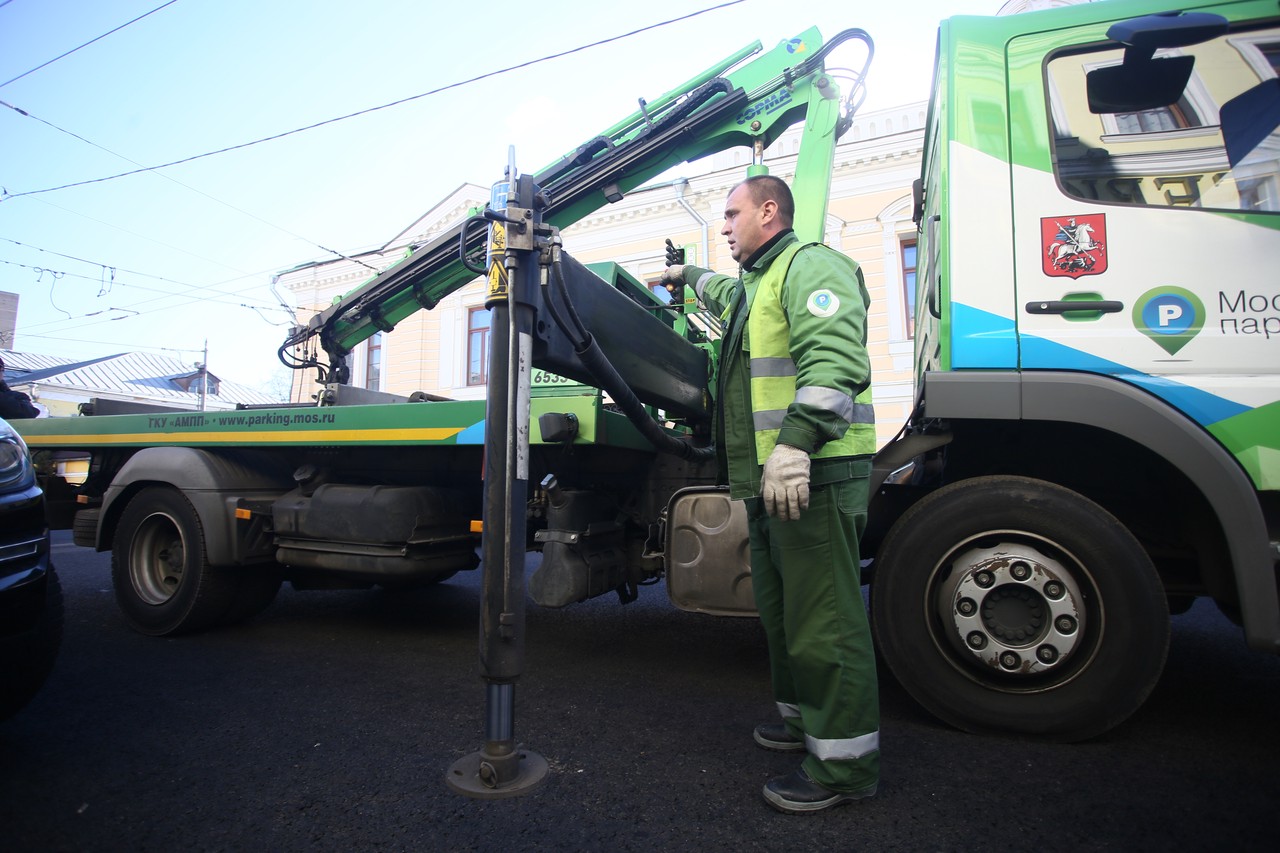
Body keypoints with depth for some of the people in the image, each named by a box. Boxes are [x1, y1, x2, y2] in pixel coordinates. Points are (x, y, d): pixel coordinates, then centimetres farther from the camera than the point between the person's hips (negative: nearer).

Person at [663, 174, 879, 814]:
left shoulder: (810, 265, -7)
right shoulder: (755, 284, 26)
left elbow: (835, 358, -24)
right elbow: (727, 295, 54)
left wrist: (796, 441, -32)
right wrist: (690, 275, 65)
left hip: (813, 474, -11)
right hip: (772, 478, 11)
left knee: (823, 618, -6)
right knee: (780, 609, 18)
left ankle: (844, 764, 6)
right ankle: (804, 719, 33)